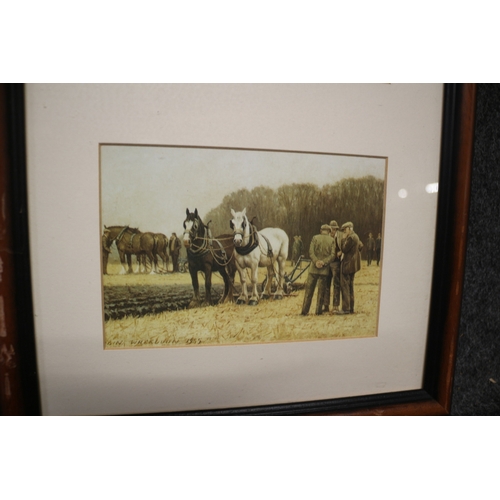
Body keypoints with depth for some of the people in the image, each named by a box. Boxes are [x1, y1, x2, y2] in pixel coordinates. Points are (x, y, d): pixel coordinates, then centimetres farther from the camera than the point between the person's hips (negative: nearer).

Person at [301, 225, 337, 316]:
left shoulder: (315, 238, 1)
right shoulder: (331, 240, 2)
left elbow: (311, 252, -8)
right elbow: (332, 255, -6)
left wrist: (316, 262, -12)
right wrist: (324, 262, -11)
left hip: (314, 268, 0)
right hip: (324, 269, 0)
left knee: (309, 289, 5)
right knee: (321, 290, 8)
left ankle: (304, 311, 6)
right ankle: (318, 310, 11)